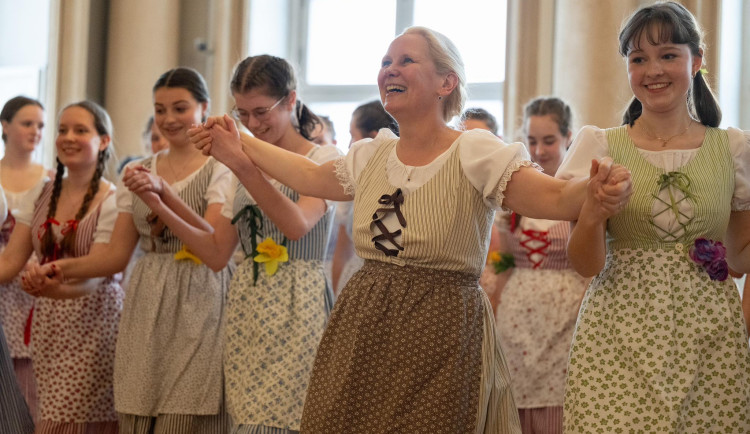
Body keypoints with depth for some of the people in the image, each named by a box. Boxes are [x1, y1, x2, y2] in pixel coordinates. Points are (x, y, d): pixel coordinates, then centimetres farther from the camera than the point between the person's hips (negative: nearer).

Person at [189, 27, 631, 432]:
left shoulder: (475, 153, -10)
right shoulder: (371, 156, 8)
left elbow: (556, 198, -18)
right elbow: (312, 176, 27)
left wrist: (595, 190, -39)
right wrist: (242, 147, 26)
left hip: (441, 338, -5)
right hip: (363, 330, 6)